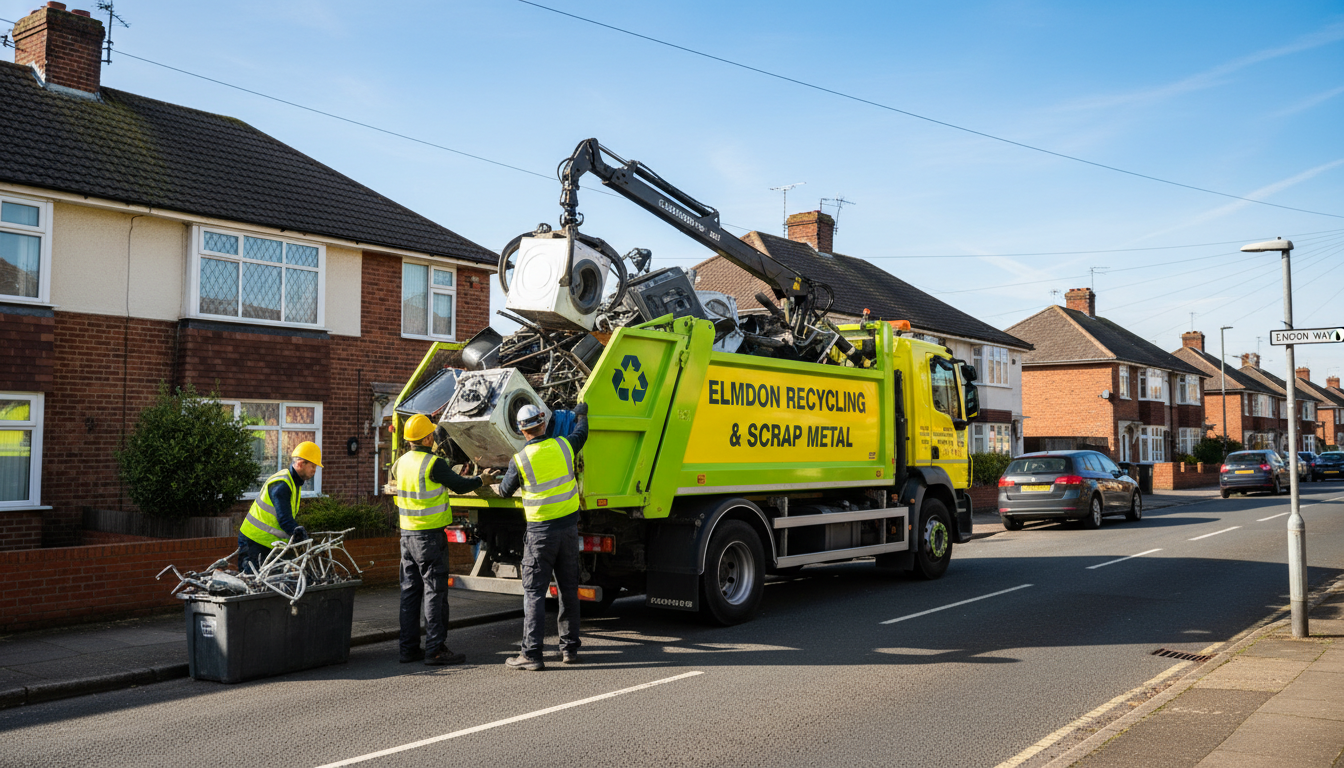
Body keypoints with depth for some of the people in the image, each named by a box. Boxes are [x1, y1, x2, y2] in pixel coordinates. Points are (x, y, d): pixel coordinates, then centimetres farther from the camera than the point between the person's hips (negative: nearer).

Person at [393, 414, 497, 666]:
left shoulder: (401, 463, 6)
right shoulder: (433, 464, -16)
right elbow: (459, 486, -7)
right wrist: (482, 480, 13)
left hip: (407, 534, 8)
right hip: (429, 536, -8)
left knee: (410, 591, 11)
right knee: (434, 591, -3)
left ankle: (409, 648, 15)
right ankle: (435, 649, -1)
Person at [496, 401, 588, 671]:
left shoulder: (520, 459, -10)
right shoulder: (563, 445, -1)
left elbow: (505, 491, 6)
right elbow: (581, 432, 23)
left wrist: (501, 483, 29)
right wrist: (581, 414, 43)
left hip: (540, 531, -4)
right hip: (569, 526, 4)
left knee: (534, 592, 0)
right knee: (569, 589, 13)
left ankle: (531, 654, -2)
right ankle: (570, 648, 19)